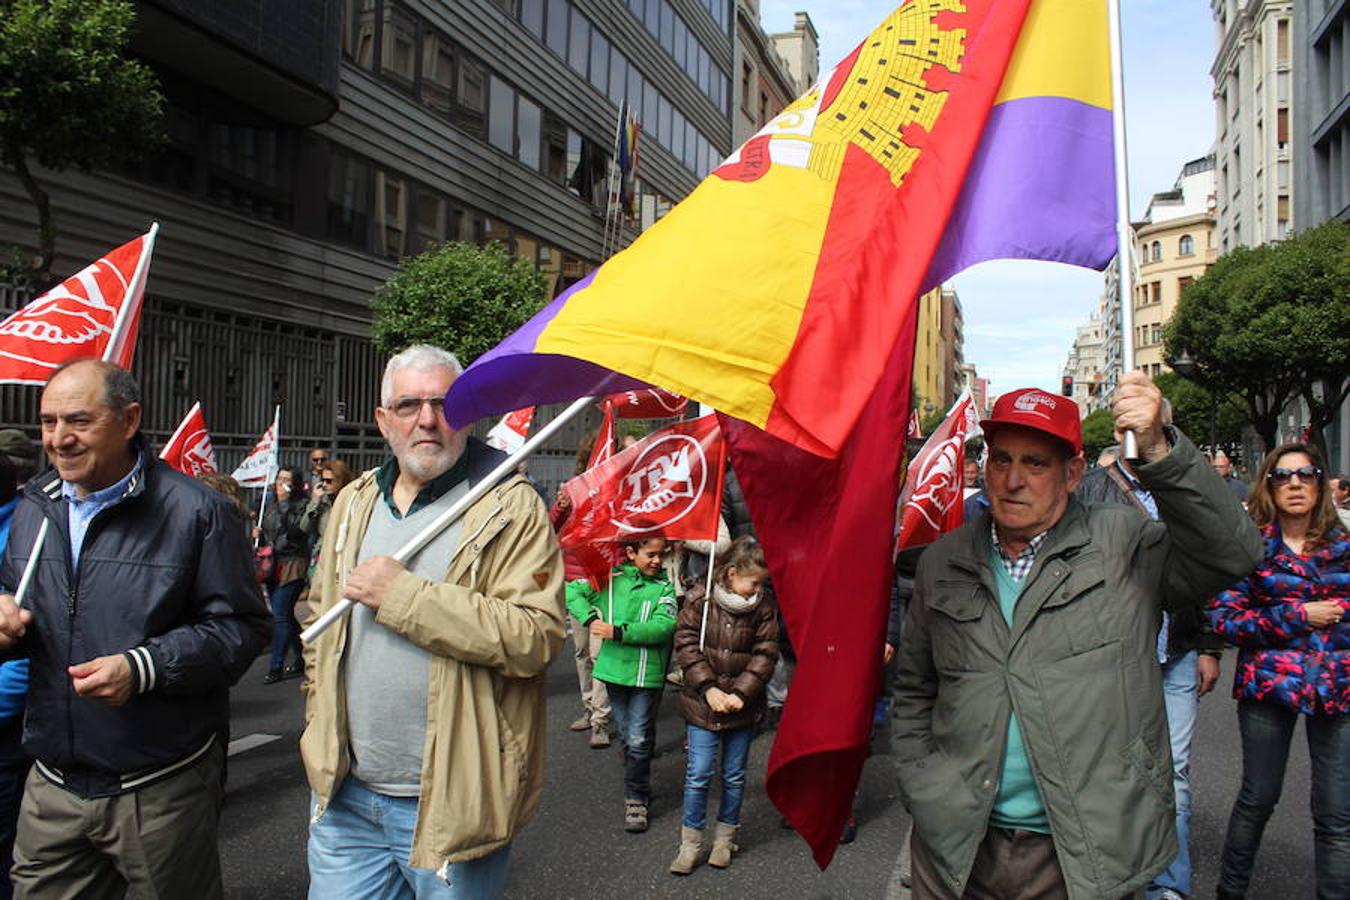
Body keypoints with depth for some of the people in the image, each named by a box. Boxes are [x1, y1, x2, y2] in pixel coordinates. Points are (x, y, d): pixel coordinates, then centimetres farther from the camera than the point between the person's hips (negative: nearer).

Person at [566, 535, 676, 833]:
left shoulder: (664, 588, -4)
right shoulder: (610, 579, 2)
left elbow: (664, 626, -17)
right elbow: (572, 591, 4)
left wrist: (618, 632, -22)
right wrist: (590, 619, -13)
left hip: (647, 674, -3)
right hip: (614, 668, 3)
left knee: (639, 739, -2)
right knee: (626, 736, 15)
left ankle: (636, 800, 11)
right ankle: (640, 787, 34)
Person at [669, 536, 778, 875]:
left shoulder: (763, 612, -3)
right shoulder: (700, 607, -7)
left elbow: (764, 656, -6)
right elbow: (687, 647, -9)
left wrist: (740, 693, -15)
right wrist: (709, 688, -17)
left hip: (743, 707, 2)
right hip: (702, 705, -2)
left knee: (734, 776, 13)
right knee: (698, 774, 2)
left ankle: (725, 837, 32)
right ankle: (691, 843, 17)